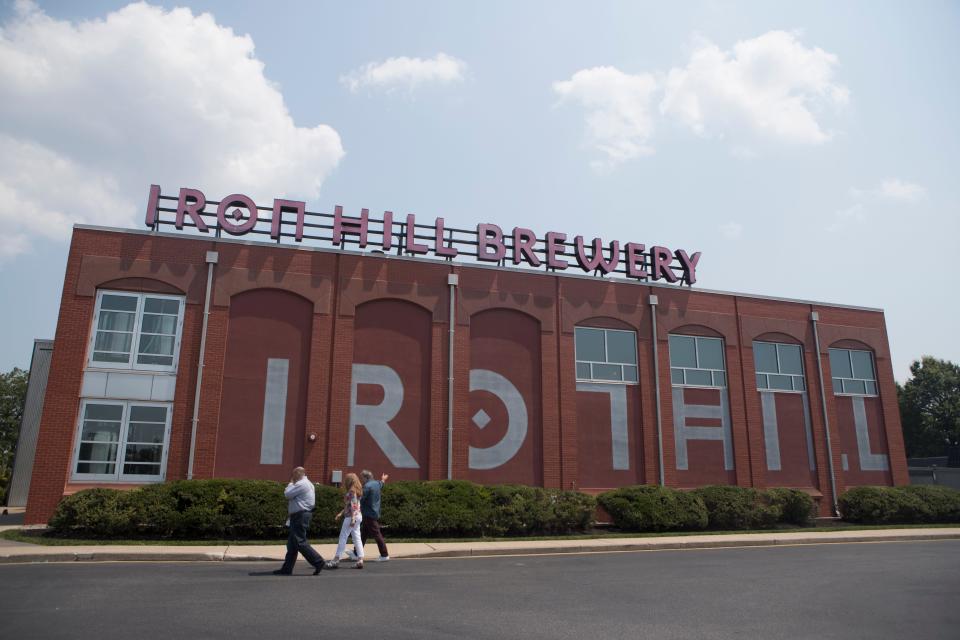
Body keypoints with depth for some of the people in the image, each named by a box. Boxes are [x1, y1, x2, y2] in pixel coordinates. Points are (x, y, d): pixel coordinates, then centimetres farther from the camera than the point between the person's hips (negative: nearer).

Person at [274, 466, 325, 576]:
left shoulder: (301, 484, -13)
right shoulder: (307, 483, 19)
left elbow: (287, 494, -13)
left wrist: (291, 482, -1)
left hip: (300, 516, -11)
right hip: (301, 516, 11)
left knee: (300, 542, -9)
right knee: (292, 543, 12)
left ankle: (318, 561, -8)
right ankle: (287, 568, 15)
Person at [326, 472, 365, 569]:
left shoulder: (352, 491, -11)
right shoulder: (356, 490, 16)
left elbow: (353, 505, -19)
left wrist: (352, 519, -23)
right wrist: (341, 513, 19)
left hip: (352, 516, -9)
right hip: (358, 516, 9)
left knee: (343, 538, -2)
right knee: (357, 538, 6)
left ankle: (336, 559, 2)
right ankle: (360, 560, 2)